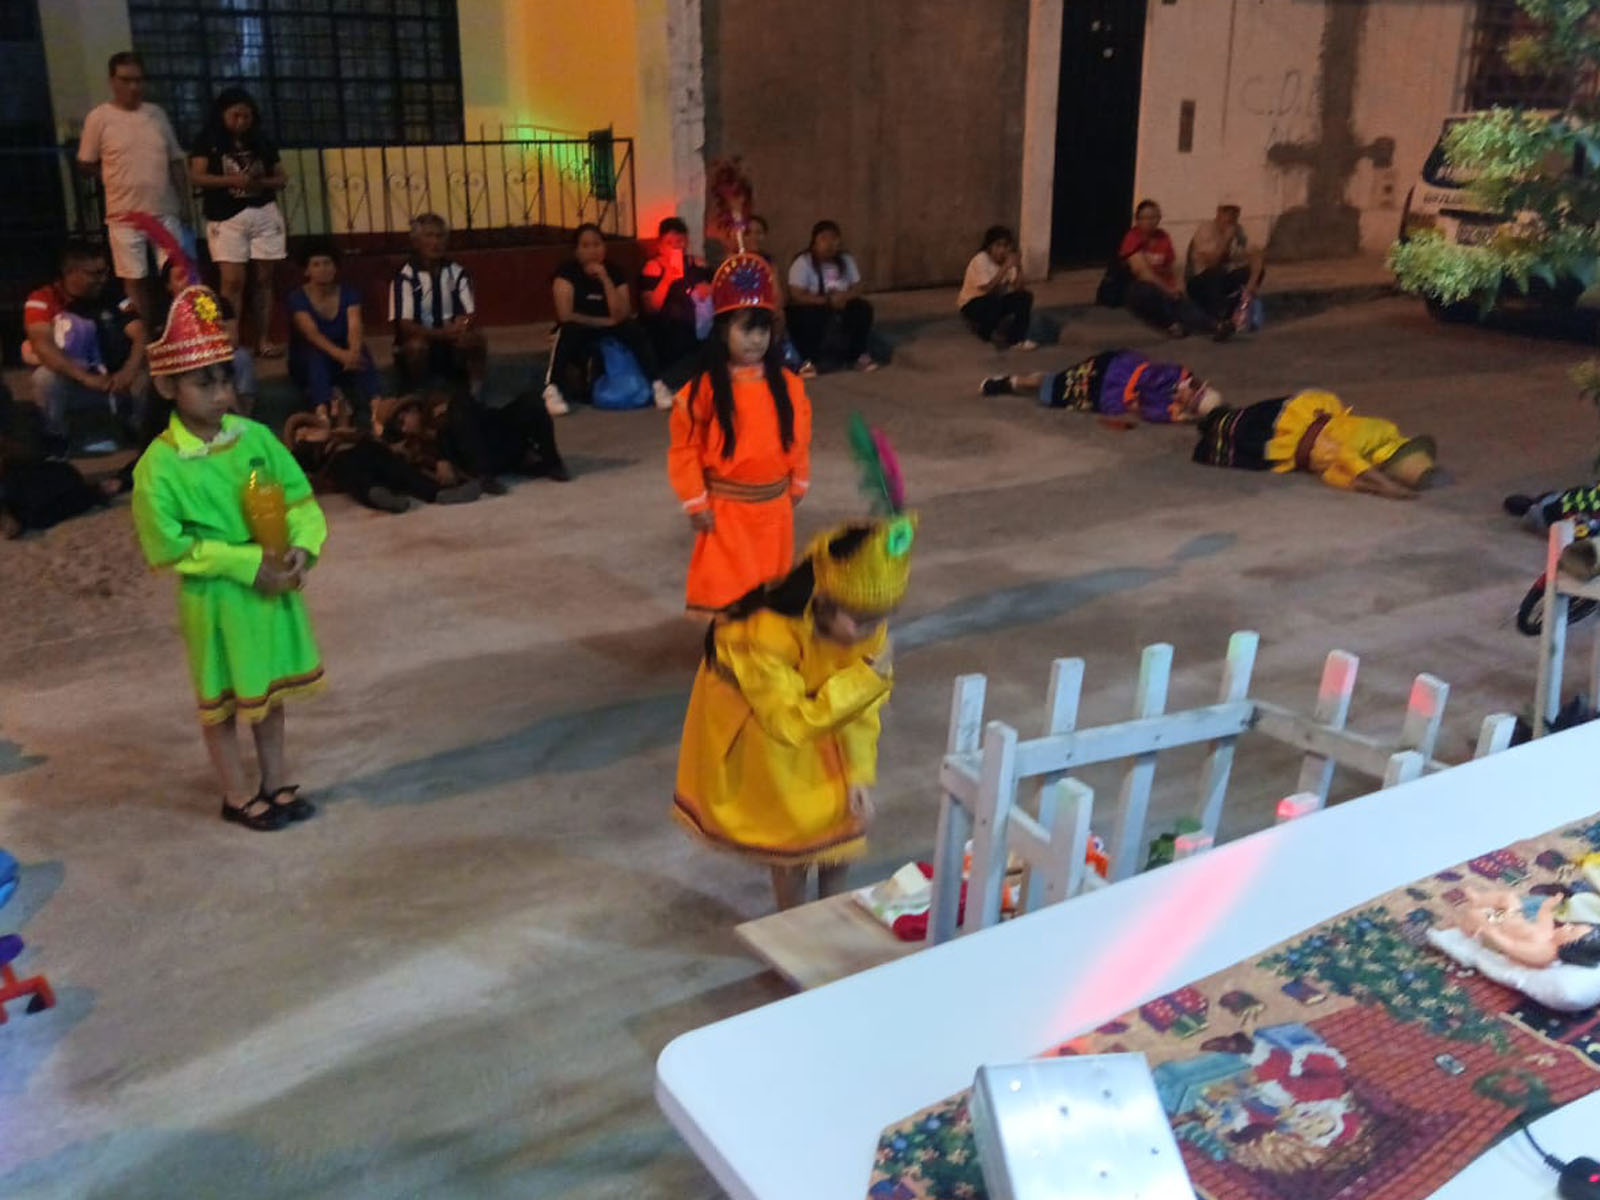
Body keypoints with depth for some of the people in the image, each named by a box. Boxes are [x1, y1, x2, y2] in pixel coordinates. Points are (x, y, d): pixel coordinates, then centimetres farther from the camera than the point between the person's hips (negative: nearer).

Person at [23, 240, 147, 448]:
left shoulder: (113, 297, -1)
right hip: (69, 385, -1)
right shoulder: (42, 300, -9)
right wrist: (87, 378, -37)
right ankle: (56, 440, -8)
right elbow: (42, 345, -23)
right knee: (46, 377, -34)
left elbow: (141, 336, -11)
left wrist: (129, 371, -32)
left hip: (114, 382, 2)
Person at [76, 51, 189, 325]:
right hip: (125, 215, -3)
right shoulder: (99, 118, -5)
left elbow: (175, 160, 12)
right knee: (136, 281, 4)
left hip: (165, 212, 3)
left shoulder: (157, 114, 7)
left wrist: (182, 199, 6)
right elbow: (85, 164, 1)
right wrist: (120, 173, 2)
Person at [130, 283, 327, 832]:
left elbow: (299, 497, 1)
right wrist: (248, 565, -19)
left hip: (274, 586, 4)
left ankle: (276, 782, 37)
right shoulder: (159, 466, -18)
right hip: (215, 598, -4)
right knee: (223, 698, 13)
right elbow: (169, 548, -16)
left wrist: (303, 549, -17)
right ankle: (237, 795, 30)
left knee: (269, 688, 19)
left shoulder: (254, 436, -5)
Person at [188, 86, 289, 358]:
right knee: (233, 281, -10)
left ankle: (263, 340, 8)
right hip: (227, 218, -3)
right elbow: (196, 177, -7)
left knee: (263, 279, 4)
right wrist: (231, 180, -21)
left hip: (265, 214, 3)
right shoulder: (207, 141, 2)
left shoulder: (262, 141, 11)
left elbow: (281, 179, 11)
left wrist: (262, 182, -10)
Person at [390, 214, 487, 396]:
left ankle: (474, 395, -12)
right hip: (419, 346, -3)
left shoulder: (457, 273, -1)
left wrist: (461, 328, -30)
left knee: (476, 337, -25)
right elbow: (404, 325, -19)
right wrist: (442, 333, -33)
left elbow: (468, 316, -4)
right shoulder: (405, 276, -13)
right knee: (416, 345, -35)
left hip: (452, 344, 3)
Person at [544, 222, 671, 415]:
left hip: (608, 335, 3)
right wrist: (605, 321, -13)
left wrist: (605, 280, -21)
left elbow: (621, 315, -13)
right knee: (569, 330, -36)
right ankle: (552, 389, -41)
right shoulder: (567, 272, -9)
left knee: (635, 329, -25)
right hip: (578, 337, -2)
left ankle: (656, 384, -28)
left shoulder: (614, 272, -1)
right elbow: (566, 315, -18)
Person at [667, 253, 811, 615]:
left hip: (774, 504, 4)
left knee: (772, 583, 15)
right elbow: (685, 448, -10)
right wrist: (696, 501, -10)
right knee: (726, 582, -1)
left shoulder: (787, 385, -2)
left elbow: (799, 437, 10)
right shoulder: (705, 388, -14)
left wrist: (797, 484, 15)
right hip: (726, 506, -4)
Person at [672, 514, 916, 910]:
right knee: (790, 827, 0)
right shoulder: (766, 633, -44)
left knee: (844, 814, 5)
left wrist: (858, 775, -18)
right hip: (752, 718, -5)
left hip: (815, 705, 5)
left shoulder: (865, 625, -26)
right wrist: (867, 677, -44)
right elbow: (789, 722, -39)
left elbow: (863, 707, -12)